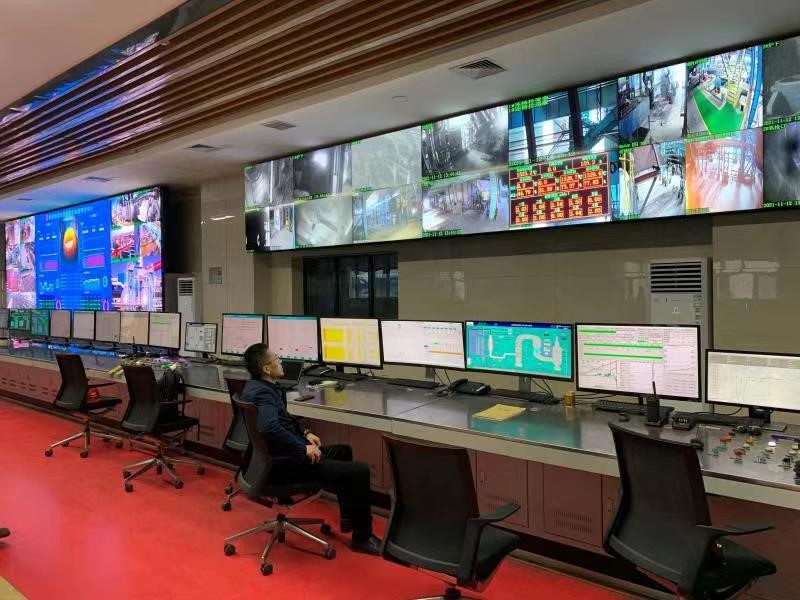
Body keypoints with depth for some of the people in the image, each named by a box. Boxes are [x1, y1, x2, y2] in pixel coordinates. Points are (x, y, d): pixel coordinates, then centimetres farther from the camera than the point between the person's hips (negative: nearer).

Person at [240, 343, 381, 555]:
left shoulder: (258, 387, 9)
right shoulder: (262, 393, -23)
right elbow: (270, 428, -42)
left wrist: (304, 433, 11)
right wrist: (304, 448, -29)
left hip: (282, 453, 12)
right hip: (283, 464, -12)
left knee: (343, 451, 27)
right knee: (360, 472, -15)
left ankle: (348, 518, 34)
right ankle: (362, 537, 3)